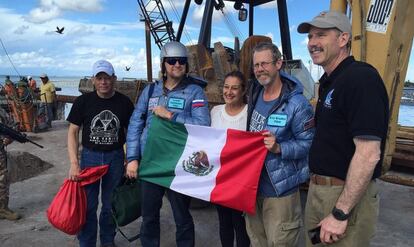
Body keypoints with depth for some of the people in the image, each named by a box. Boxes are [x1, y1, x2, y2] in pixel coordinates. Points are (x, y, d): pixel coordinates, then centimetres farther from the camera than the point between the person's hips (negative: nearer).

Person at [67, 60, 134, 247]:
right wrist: (74, 163, -9)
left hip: (115, 157, 1)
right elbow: (73, 132, -1)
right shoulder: (83, 101, -4)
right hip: (90, 156, 0)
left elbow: (130, 133, 5)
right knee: (87, 205, 5)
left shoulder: (124, 103, -3)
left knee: (111, 204, 12)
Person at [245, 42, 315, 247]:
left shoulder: (296, 103, -19)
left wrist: (279, 148, -29)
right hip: (252, 184, 7)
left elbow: (308, 143, -17)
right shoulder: (254, 95, 5)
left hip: (280, 189, -7)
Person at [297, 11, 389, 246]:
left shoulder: (361, 77, -18)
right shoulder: (329, 81, 11)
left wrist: (340, 214, -23)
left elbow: (368, 154, -25)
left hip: (348, 195, -9)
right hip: (319, 188, 9)